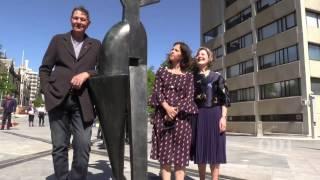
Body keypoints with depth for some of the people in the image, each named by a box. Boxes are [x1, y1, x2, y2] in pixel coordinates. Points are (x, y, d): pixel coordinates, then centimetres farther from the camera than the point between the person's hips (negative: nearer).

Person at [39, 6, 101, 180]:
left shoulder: (96, 45, 15)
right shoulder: (58, 40, 16)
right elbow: (44, 68, 12)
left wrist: (86, 74, -12)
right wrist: (47, 92, -2)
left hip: (82, 102, 0)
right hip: (58, 99, 1)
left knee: (83, 147, -6)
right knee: (59, 146, 5)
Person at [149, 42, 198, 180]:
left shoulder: (188, 76, 8)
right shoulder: (162, 71, 11)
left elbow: (189, 97, 0)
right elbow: (157, 91, 1)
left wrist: (175, 111, -14)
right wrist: (167, 108, -15)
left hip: (181, 117, -1)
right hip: (162, 116, 1)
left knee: (180, 155, 1)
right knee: (164, 154, 2)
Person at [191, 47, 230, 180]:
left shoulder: (217, 76, 4)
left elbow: (224, 98, 0)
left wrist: (223, 117, -10)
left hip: (214, 115, -2)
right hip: (198, 116, 2)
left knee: (214, 148, 1)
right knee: (200, 148, 6)